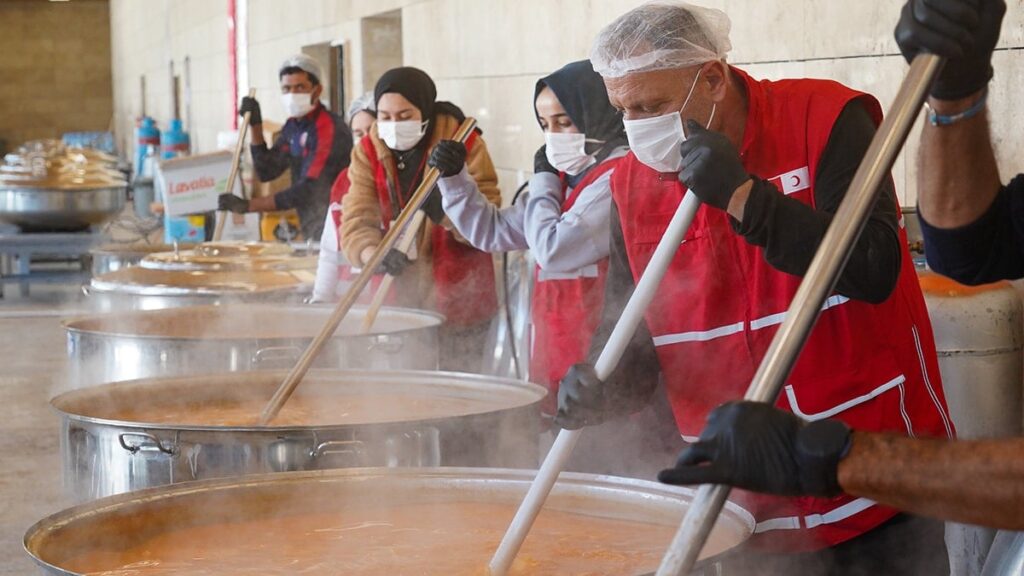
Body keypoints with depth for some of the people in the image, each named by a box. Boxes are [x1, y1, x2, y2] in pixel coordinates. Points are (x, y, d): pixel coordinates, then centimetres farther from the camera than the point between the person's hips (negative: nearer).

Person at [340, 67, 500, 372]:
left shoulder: (465, 143, -8)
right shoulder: (368, 151, 1)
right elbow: (356, 220, -9)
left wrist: (446, 212, -34)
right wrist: (375, 253, -30)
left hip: (458, 299, -3)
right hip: (398, 296, 3)